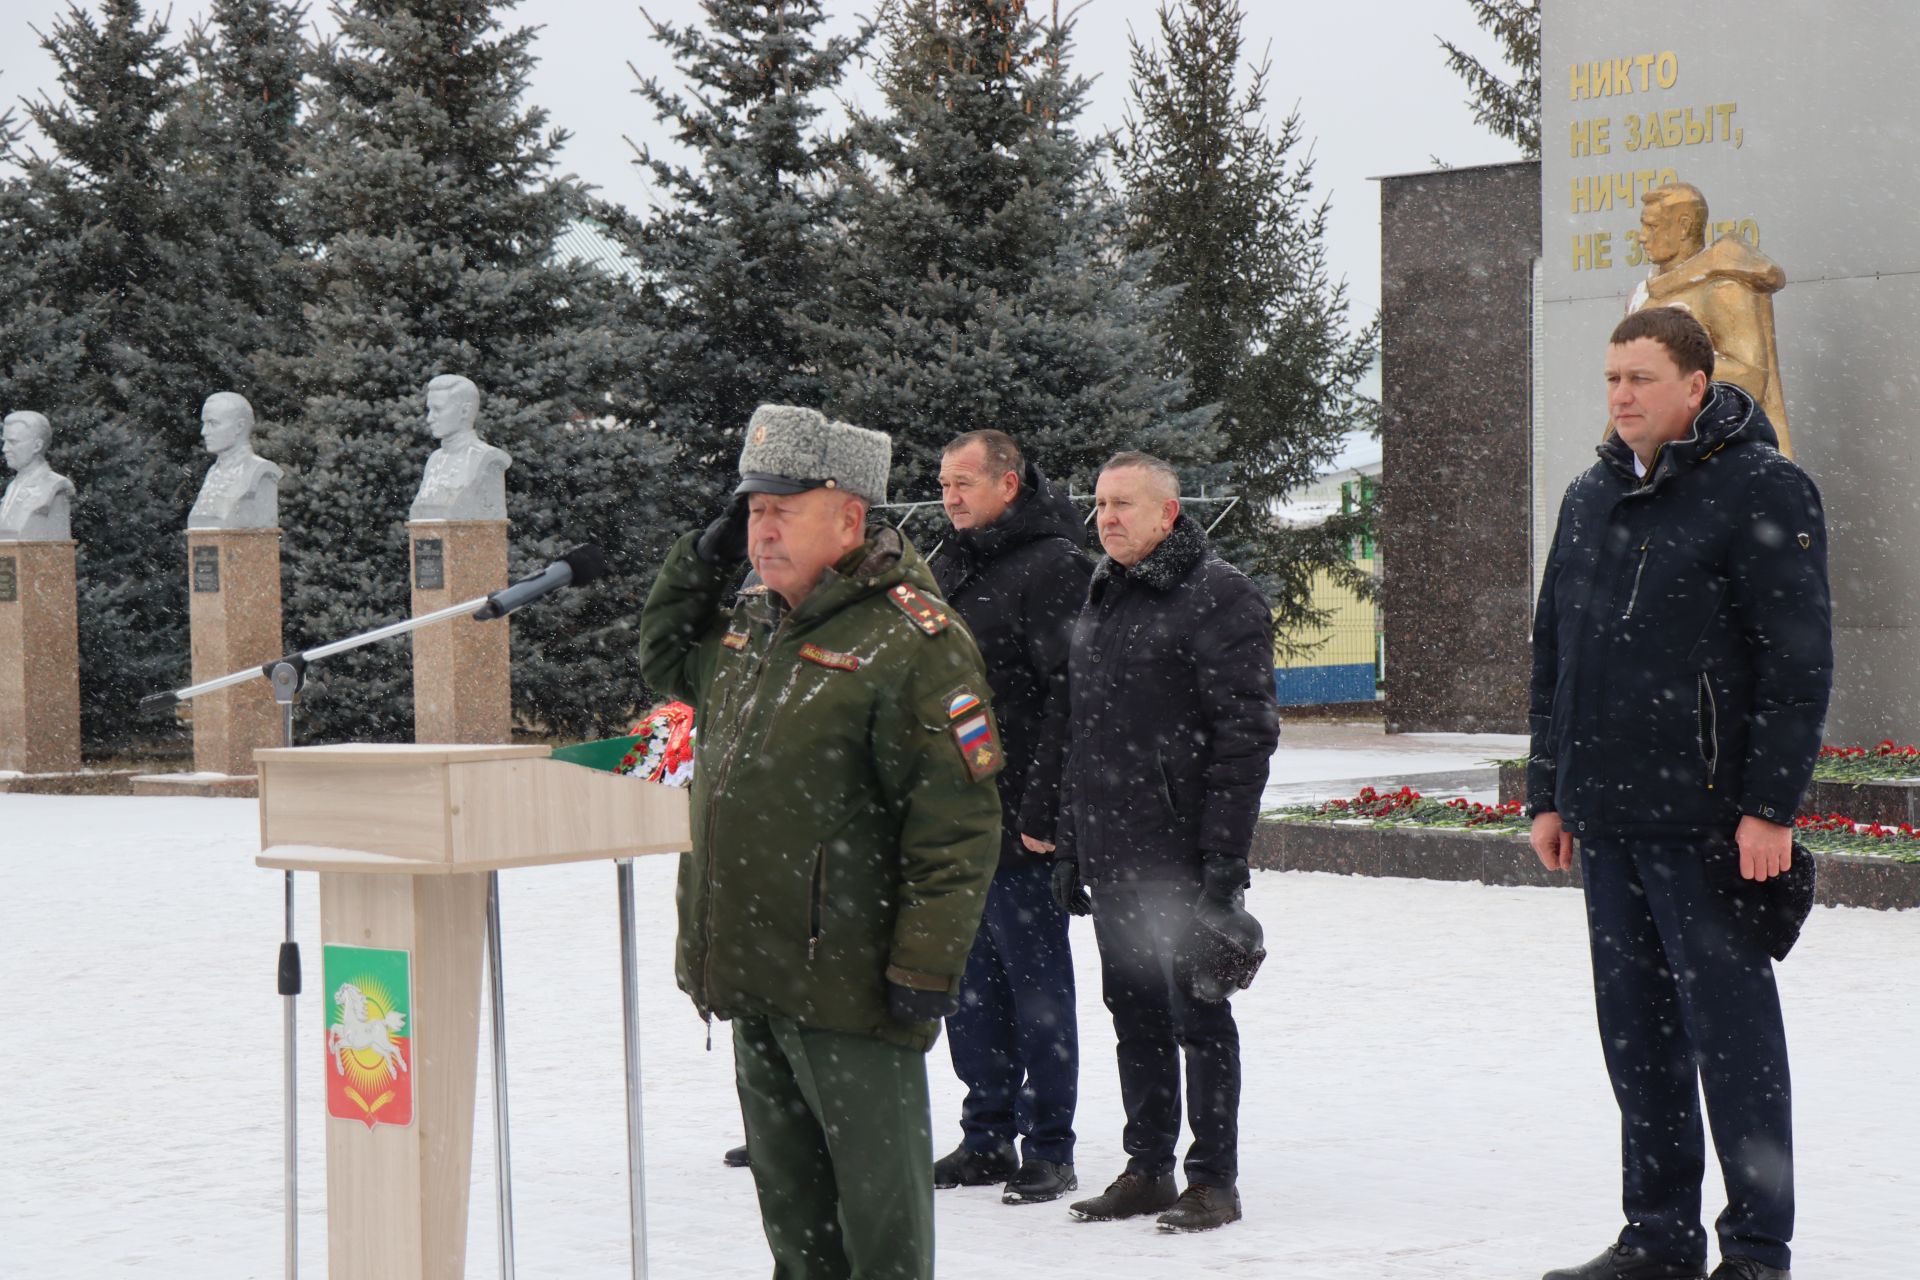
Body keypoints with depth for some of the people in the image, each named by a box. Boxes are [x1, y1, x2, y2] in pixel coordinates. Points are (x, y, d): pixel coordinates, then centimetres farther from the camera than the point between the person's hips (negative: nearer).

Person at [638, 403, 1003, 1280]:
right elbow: (668, 661, 33)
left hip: (851, 979, -8)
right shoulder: (753, 622, 11)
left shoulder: (910, 639, -15)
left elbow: (957, 820, -17)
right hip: (755, 973, 8)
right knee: (788, 1185, 18)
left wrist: (926, 966, -20)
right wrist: (702, 560, 15)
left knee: (876, 1194, 1)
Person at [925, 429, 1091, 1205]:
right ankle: (987, 1139, 22)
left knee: (1035, 988, 0)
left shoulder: (1052, 566, -10)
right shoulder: (948, 567, 15)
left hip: (1019, 826, -8)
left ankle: (1048, 1151, 7)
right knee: (969, 989, 13)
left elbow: (1067, 697, -17)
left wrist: (1041, 811, -20)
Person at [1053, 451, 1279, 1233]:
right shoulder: (1102, 600, 16)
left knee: (1197, 1014, -2)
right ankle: (1147, 1168, 22)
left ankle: (1214, 1180, 6)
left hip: (1183, 856, -8)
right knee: (1133, 1011, 13)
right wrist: (1070, 846, 17)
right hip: (1111, 856, 8)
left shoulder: (1219, 597, -9)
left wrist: (1224, 859, -19)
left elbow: (1244, 733, -14)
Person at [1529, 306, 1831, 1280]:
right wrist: (1547, 791, 16)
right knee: (1635, 1026, 11)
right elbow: (1554, 652, 20)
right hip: (1606, 815, 7)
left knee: (1730, 1023, -3)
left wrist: (1771, 805, -15)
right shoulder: (1589, 498, 15)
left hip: (1706, 818, -7)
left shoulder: (1762, 492, -7)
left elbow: (1798, 659, -11)